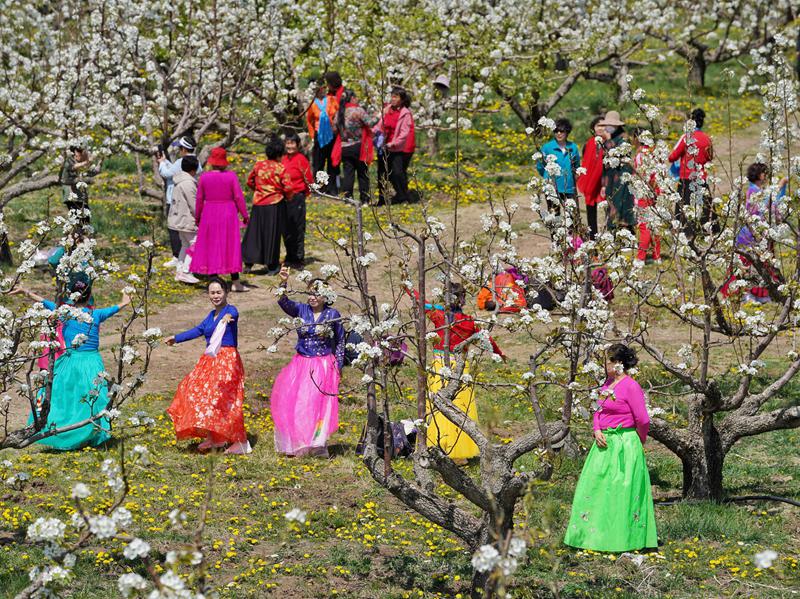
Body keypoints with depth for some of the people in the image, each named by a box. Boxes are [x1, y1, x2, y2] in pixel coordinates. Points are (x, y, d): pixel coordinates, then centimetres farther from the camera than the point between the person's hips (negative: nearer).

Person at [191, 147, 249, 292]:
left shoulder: (204, 177, -3)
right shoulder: (231, 176, -8)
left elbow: (199, 198, 3)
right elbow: (238, 197, -7)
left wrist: (197, 216, 16)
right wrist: (245, 215, 3)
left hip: (209, 214, 1)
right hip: (228, 214, -1)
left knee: (211, 247, 9)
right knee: (230, 247, 5)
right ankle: (235, 282, 7)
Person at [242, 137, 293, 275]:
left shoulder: (258, 165, 0)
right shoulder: (281, 168, -12)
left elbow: (250, 181, 10)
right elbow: (288, 187, -14)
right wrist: (287, 196, 6)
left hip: (258, 203, 3)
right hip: (275, 205, -3)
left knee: (255, 232, 10)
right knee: (272, 234, 6)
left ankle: (249, 263, 8)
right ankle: (272, 266, 12)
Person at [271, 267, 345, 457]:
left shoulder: (332, 315, -3)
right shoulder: (301, 310, 1)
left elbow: (340, 342, 4)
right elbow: (283, 302, -16)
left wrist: (338, 366, 2)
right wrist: (283, 283, -33)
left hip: (323, 366, -3)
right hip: (301, 364, 3)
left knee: (318, 404, -3)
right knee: (293, 402, 1)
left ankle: (316, 445, 3)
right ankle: (295, 443, 11)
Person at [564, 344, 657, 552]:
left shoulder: (631, 387, -14)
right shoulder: (607, 383, 12)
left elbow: (643, 420, -14)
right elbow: (598, 411, 19)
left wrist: (640, 440, 2)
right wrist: (597, 431, 1)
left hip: (624, 445, -9)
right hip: (604, 443, 9)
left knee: (620, 491, -5)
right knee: (594, 487, 10)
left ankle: (622, 538, 2)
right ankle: (596, 534, 18)